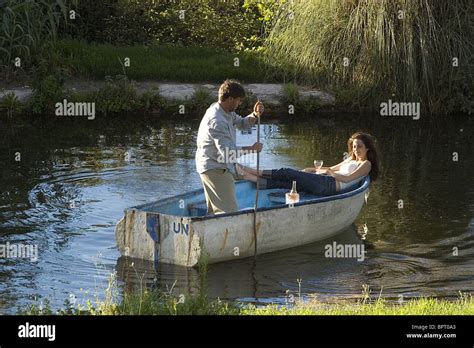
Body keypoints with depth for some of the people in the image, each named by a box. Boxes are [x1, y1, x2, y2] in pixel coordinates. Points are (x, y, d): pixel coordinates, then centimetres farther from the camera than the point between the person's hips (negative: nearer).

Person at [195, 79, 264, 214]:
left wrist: (255, 115, -4)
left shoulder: (226, 112, 6)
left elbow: (242, 123, 17)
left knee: (215, 211, 17)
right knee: (229, 211, -13)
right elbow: (227, 151, -30)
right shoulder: (216, 121, -25)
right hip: (215, 169, -11)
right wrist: (252, 149, -20)